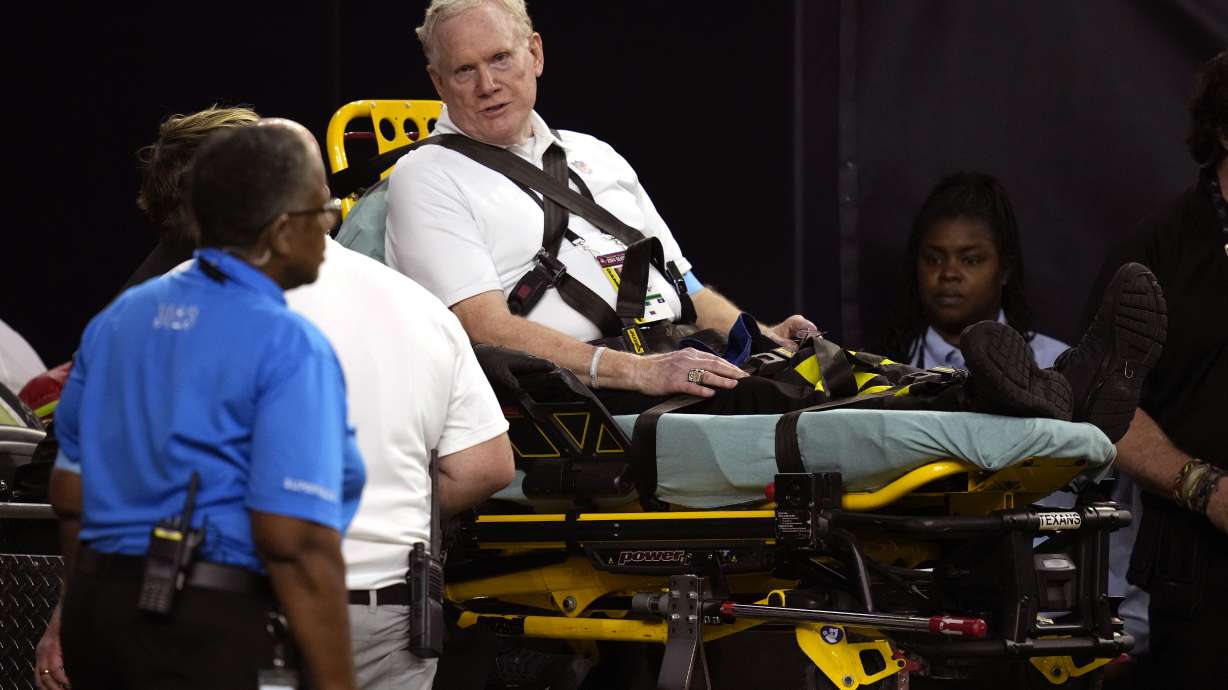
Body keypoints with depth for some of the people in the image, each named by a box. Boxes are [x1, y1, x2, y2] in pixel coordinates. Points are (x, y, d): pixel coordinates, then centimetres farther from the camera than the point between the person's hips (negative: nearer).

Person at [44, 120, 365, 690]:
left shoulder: (118, 319, 11)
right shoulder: (290, 348, -12)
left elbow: (70, 494, 16)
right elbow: (295, 542, -19)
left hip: (99, 609, 8)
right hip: (217, 628, -8)